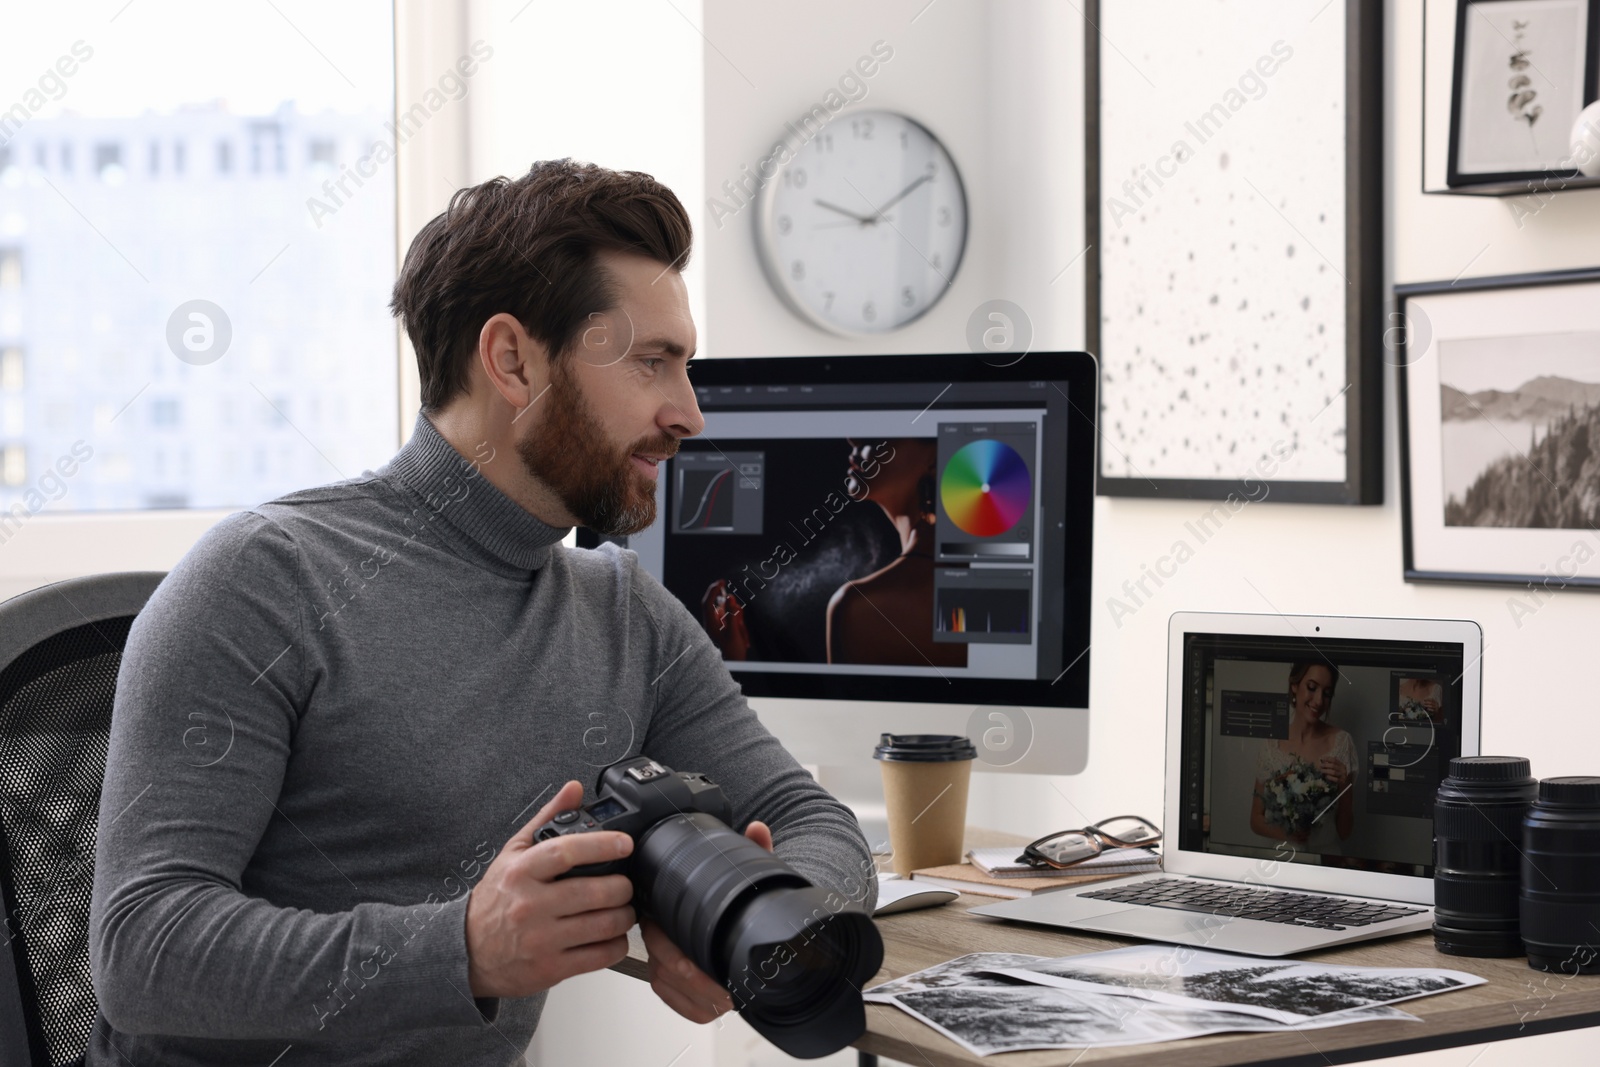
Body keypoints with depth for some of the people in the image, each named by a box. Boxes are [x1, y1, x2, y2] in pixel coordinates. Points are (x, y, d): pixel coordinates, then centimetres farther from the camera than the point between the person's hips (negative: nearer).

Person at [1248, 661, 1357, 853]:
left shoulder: (1342, 743, -4)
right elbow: (1256, 819, 6)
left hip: (1326, 858, -1)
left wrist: (1344, 787, -16)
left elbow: (1344, 831, 0)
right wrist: (1285, 834, -12)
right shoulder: (1271, 744, 0)